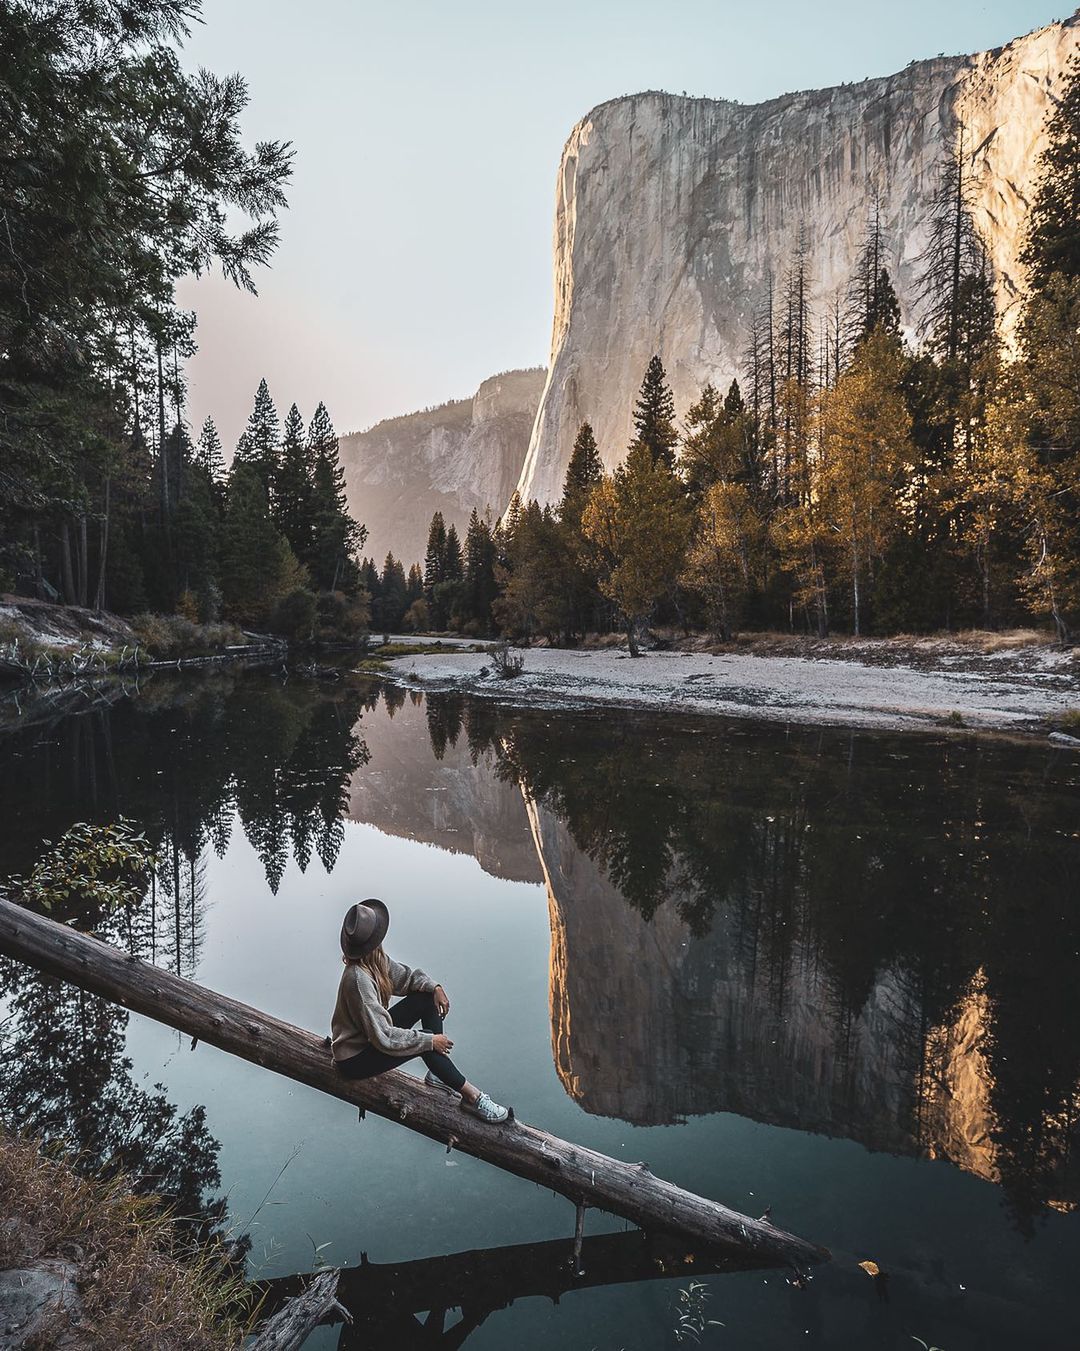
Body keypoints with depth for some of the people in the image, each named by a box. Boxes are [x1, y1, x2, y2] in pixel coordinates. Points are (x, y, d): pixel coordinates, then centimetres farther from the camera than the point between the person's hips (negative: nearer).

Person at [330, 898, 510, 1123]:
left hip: (372, 1034, 9)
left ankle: (438, 1074, -1)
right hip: (354, 1060, -9)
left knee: (428, 998, -1)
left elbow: (407, 975, 10)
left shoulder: (378, 960, -7)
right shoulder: (358, 978, -33)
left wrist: (434, 987, -9)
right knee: (425, 1041, -25)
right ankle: (471, 1096, -11)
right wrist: (430, 1040, -26)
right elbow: (383, 1038, -32)